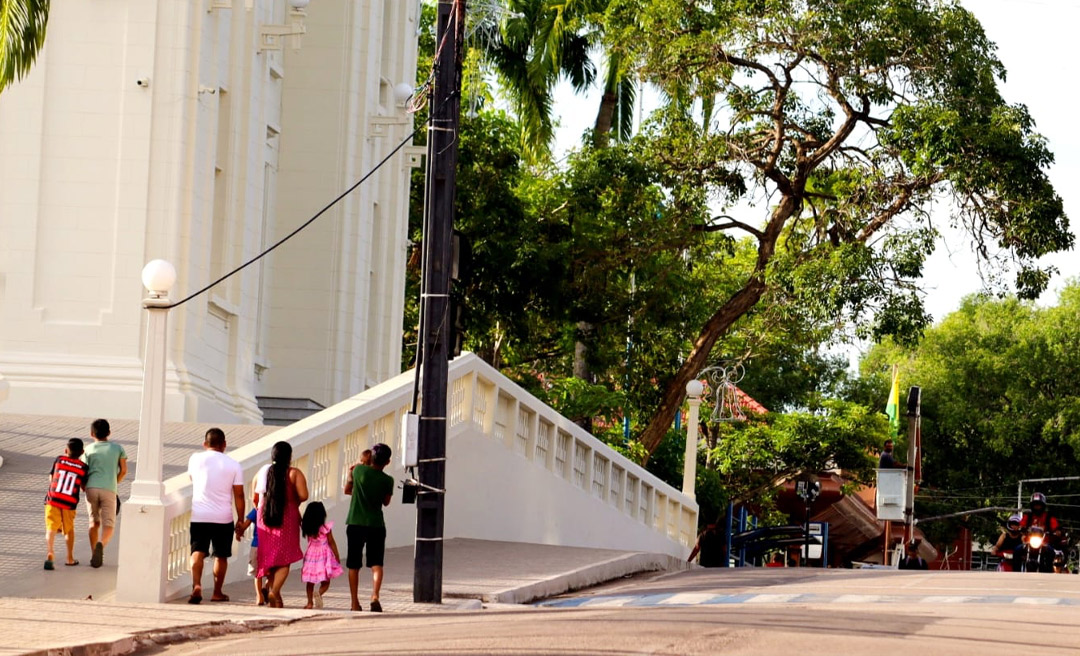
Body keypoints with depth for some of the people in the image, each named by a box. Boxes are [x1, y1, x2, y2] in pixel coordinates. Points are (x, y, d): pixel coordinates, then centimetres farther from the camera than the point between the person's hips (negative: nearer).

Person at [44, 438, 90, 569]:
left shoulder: (59, 460, 7)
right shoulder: (83, 467, 2)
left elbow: (51, 478, 15)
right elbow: (84, 486, 6)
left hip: (53, 499, 0)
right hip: (69, 503, 0)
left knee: (51, 528, -6)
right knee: (69, 529, 20)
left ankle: (50, 552, -31)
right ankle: (70, 558, 26)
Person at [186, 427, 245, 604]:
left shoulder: (195, 459, 2)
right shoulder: (234, 465, -1)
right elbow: (238, 495, -1)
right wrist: (241, 521, 6)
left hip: (199, 516, 0)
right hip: (224, 517, 0)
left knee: (198, 552, -3)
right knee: (221, 556, 14)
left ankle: (196, 585, -26)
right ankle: (217, 593, 21)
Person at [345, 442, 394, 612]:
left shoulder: (358, 470, -4)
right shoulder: (387, 480, -6)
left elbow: (347, 490, 11)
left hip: (355, 524, 1)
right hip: (376, 525, -1)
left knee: (354, 565, 11)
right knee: (376, 564, 1)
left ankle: (355, 603, 14)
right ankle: (375, 596, -21)